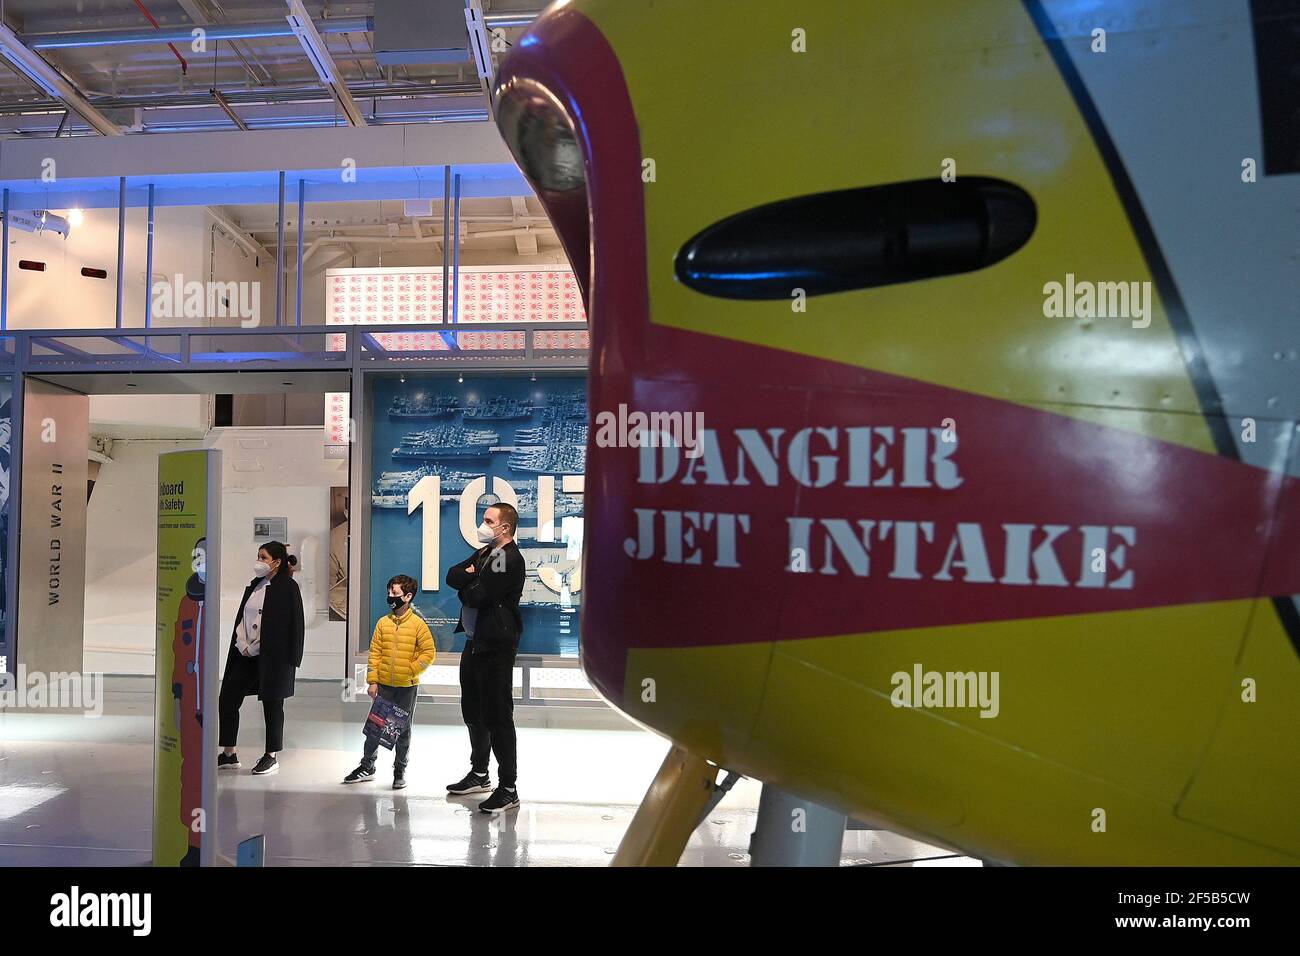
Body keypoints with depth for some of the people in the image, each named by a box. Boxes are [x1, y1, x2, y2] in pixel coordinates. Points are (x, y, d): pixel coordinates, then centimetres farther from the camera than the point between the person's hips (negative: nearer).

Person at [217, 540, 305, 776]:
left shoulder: (287, 587, -10)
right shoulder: (255, 585, 12)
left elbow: (292, 624, -14)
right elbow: (241, 618, 15)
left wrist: (255, 648, -13)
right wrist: (243, 646, -1)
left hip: (272, 657, -8)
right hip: (247, 655, 8)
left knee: (272, 705, 2)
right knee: (227, 700, 6)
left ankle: (271, 757, 15)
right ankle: (229, 754, 18)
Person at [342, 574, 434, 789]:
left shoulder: (418, 623, -7)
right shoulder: (383, 623, 2)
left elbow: (429, 652, -6)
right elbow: (375, 653, 3)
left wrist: (410, 670, -12)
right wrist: (372, 681, -1)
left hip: (407, 686, -2)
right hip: (384, 684, 3)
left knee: (404, 729, 8)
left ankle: (400, 770, 20)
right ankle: (367, 765, 22)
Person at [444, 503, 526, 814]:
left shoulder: (509, 559, -15)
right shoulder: (484, 553, 16)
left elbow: (477, 596, -21)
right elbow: (452, 576, 9)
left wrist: (465, 588, 0)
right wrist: (472, 575, -10)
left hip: (496, 646, -10)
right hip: (475, 642, 10)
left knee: (497, 716, -6)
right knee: (473, 712, 19)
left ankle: (508, 789, 1)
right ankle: (479, 775, 34)